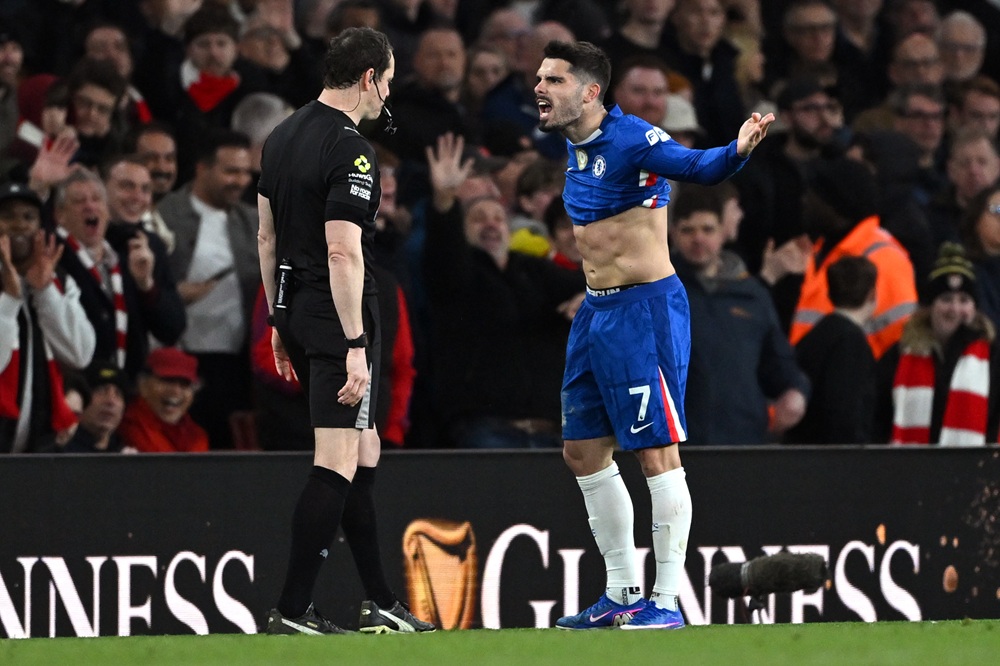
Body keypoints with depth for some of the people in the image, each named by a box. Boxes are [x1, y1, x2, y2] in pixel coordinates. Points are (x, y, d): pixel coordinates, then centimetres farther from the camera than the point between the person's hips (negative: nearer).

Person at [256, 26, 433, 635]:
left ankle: (381, 603, 19)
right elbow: (343, 252, -22)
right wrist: (355, 347, -21)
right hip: (338, 313, -9)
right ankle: (292, 611, -9)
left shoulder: (284, 136, 12)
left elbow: (267, 236, 17)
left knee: (363, 450, 16)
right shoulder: (352, 151, -16)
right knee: (338, 460, -6)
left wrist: (279, 320, 23)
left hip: (295, 309, 9)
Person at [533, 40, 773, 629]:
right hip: (594, 311, 9)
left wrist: (739, 150, -49)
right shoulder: (574, 148, 10)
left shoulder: (632, 140, -16)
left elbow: (698, 166, -31)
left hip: (646, 309, -9)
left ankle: (667, 601, -4)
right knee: (584, 452, 13)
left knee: (657, 453, -7)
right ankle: (623, 593, 23)